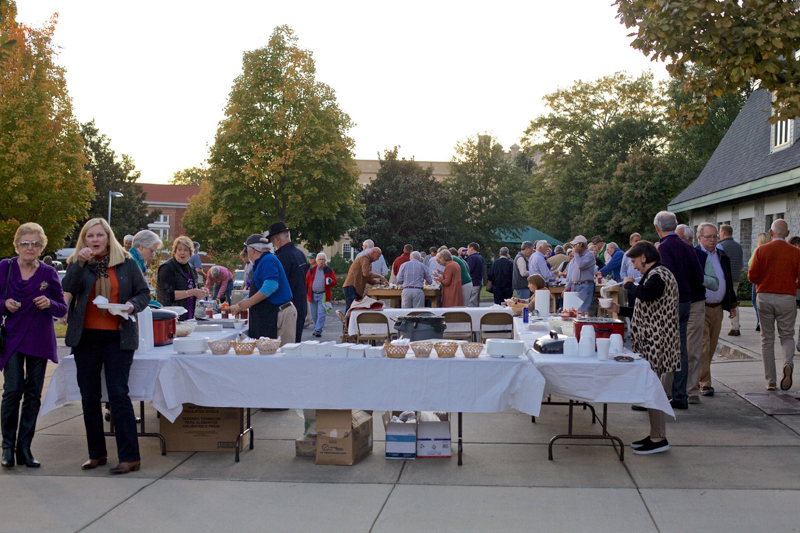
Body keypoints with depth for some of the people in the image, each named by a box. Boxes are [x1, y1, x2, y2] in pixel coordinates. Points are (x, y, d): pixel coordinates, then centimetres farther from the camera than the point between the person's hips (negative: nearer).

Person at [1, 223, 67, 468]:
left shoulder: (48, 273, 2)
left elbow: (62, 309, 5)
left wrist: (49, 303, -16)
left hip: (39, 340, 1)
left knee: (33, 394, 4)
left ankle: (24, 448, 15)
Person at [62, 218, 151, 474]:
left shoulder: (126, 263, 3)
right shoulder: (77, 263, 7)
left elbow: (144, 292, 6)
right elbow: (68, 288, -10)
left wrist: (133, 305, -13)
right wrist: (80, 263, -21)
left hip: (118, 337, -3)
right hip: (86, 337, 3)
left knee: (118, 394, -8)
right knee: (89, 396, 8)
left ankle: (130, 456, -4)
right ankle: (97, 453, 21)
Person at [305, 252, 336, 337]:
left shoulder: (329, 270, 4)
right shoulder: (311, 270, 8)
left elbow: (334, 282, 4)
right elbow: (306, 282, 11)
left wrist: (330, 281, -18)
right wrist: (305, 292, 4)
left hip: (323, 295, -2)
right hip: (312, 295, 2)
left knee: (321, 313, -11)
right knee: (314, 314, 8)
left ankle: (318, 330, -9)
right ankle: (316, 328, 25)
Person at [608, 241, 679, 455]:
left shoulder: (658, 275, -14)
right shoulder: (655, 274, 18)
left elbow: (645, 295, -36)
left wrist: (629, 284, -17)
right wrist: (620, 310, 21)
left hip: (655, 341, -11)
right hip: (651, 339, 11)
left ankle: (659, 439, -3)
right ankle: (655, 434, 20)